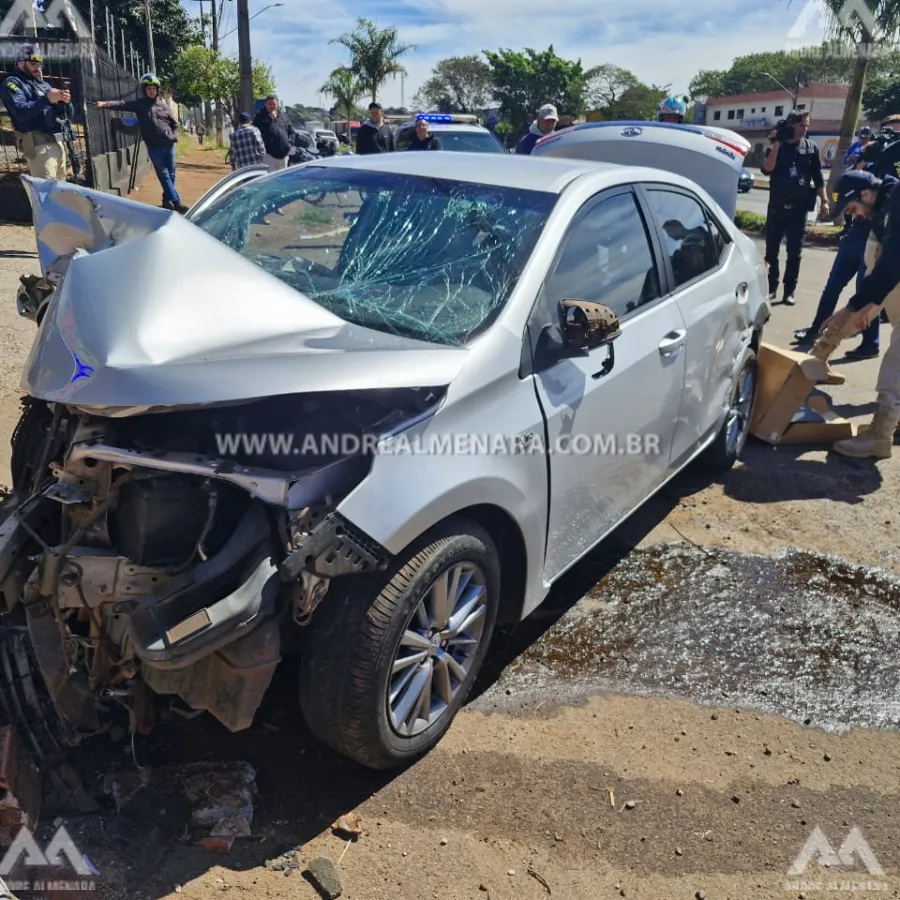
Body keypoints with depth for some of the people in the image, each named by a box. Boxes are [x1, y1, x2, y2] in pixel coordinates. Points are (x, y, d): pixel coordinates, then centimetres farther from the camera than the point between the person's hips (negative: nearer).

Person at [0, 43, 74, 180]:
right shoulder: (12, 83, 4)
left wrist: (66, 102, -3)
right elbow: (21, 112, -15)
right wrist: (47, 99, -20)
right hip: (39, 144, -7)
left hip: (60, 142, 7)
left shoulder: (44, 84, 25)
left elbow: (70, 115, 19)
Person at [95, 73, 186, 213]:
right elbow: (122, 104, -11)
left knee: (171, 175, 6)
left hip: (169, 145, 2)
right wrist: (105, 104, -25)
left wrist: (174, 136, -4)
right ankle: (176, 202, -4)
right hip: (154, 147, -2)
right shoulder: (139, 104, 1)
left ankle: (167, 201, 20)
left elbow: (174, 123, 13)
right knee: (164, 175, -3)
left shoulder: (163, 105, 7)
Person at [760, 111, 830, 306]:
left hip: (799, 207, 0)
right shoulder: (776, 145, 4)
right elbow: (766, 169, -13)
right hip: (777, 206, 0)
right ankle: (771, 288, 11)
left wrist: (824, 201, 2)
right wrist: (776, 144, -16)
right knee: (772, 250, 2)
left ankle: (789, 291, 6)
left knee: (795, 252, 1)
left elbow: (818, 177, 8)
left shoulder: (811, 147, 6)